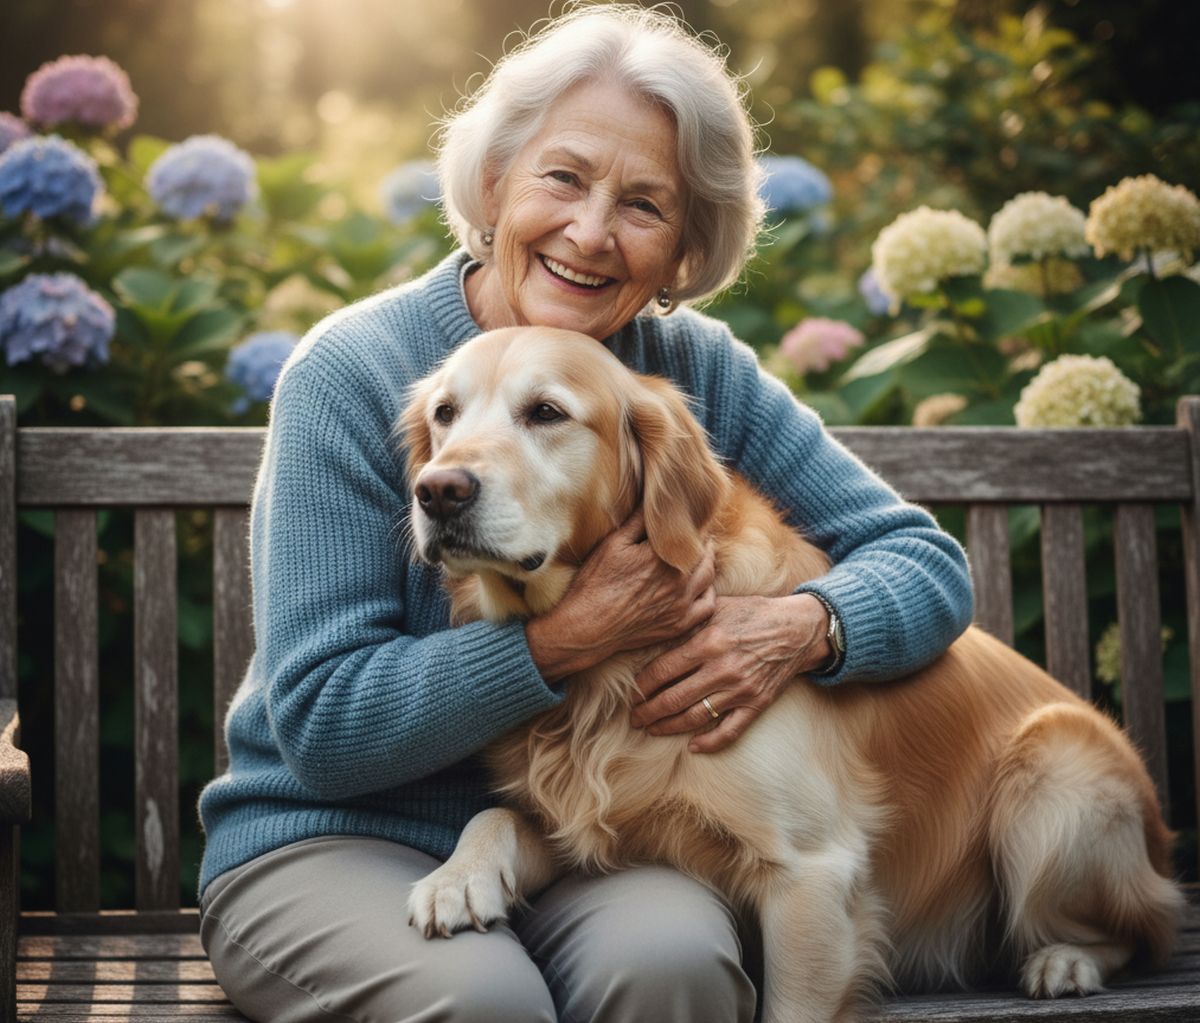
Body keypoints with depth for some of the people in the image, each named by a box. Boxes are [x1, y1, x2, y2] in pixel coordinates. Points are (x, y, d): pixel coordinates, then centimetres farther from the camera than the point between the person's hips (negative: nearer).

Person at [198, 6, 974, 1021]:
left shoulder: (699, 372, 0)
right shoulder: (353, 373, -11)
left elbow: (928, 565, 2)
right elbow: (321, 726, -14)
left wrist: (800, 626, -19)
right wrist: (569, 639, -24)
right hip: (337, 837, -2)